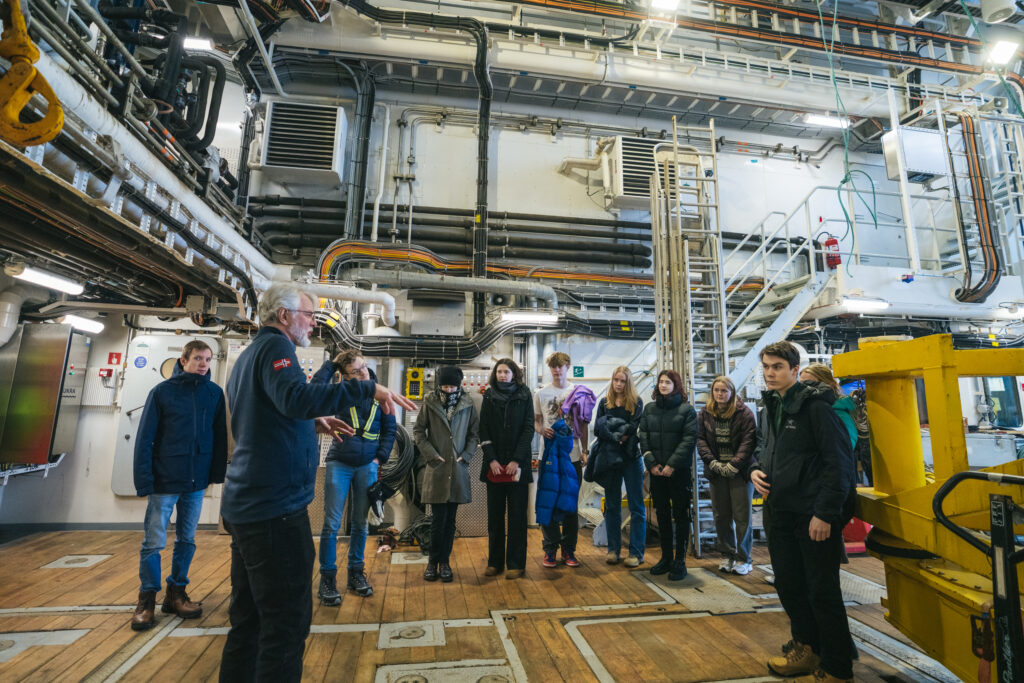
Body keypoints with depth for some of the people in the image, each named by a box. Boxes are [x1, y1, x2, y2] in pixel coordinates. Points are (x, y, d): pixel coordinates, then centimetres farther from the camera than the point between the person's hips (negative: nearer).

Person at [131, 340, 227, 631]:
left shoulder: (215, 393, 2)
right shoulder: (162, 391, -5)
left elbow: (220, 436, 5)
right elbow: (145, 438, -6)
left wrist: (218, 473, 2)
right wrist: (144, 481, -10)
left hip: (197, 481, 3)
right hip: (165, 481, -3)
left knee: (187, 540, 12)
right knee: (154, 542, 4)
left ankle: (176, 593, 27)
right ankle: (147, 598, 22)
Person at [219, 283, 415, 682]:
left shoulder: (249, 354, 18)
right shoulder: (274, 346, -12)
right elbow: (295, 397, -33)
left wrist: (312, 425, 14)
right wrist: (367, 388, -30)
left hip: (246, 505, 10)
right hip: (274, 506, -10)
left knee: (248, 617, 20)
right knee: (287, 621, -1)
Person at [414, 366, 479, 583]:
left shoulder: (468, 405, 3)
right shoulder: (430, 403, 0)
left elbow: (475, 433, 9)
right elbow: (418, 430, 3)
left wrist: (466, 455, -3)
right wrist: (431, 454, -6)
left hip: (458, 469, 2)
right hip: (436, 469, -2)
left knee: (450, 519, 9)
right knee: (438, 518, 1)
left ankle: (444, 561, 23)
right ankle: (433, 561, 19)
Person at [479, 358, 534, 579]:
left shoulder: (524, 396, 2)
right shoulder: (489, 397, 7)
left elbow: (528, 429, -3)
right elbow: (483, 430, 3)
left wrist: (517, 460, -11)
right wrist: (491, 459, -7)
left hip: (517, 464, -2)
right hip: (494, 465, 2)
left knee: (517, 515, 5)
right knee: (495, 515, 9)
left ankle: (516, 563, 15)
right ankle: (495, 561, 21)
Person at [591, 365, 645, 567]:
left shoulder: (636, 402, 3)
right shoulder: (604, 403, 11)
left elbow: (637, 429, -9)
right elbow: (597, 428, 1)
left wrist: (619, 432, -18)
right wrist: (618, 435, -13)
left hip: (631, 458, -2)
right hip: (609, 458, 3)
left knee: (636, 506, 1)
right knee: (611, 506, 9)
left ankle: (636, 552, 9)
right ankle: (613, 549, 19)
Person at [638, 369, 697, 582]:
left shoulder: (686, 409, -3)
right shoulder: (649, 408, 9)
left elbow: (689, 439, -10)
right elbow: (643, 437, 5)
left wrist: (672, 464, -15)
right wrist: (651, 462, -6)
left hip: (680, 471, -4)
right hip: (656, 470, 4)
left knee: (680, 515, 4)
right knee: (662, 514, 12)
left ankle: (680, 561, 14)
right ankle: (666, 558, 24)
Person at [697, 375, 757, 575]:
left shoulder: (744, 413, -4)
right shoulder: (705, 413, 6)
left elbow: (749, 440, -10)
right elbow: (700, 439, 2)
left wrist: (734, 465, -16)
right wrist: (712, 462, -10)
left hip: (740, 471, -3)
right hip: (717, 471, 3)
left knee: (742, 516, 2)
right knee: (721, 516, 11)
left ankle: (743, 558, 16)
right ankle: (727, 555, 25)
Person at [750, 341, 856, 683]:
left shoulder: (815, 406, -13)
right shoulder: (771, 408, 11)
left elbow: (839, 462, -16)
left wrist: (825, 513, -18)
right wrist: (757, 469, 2)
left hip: (814, 516, -8)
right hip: (781, 514, 8)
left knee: (822, 592, 4)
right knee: (788, 585, 18)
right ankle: (806, 647, 37)